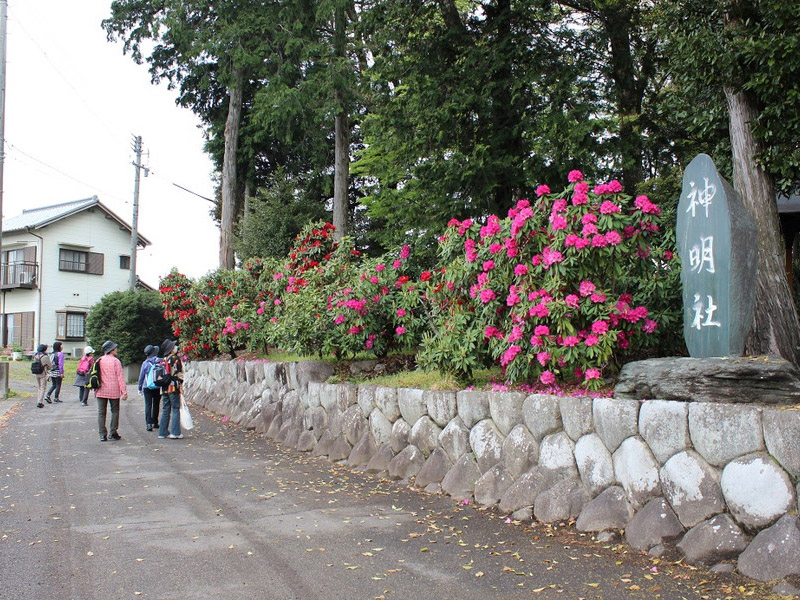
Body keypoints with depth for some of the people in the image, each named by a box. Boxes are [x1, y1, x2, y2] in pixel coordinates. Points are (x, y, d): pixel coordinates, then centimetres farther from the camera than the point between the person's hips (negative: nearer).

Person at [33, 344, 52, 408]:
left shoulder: (36, 356, 5)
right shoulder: (45, 357, -15)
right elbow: (50, 366, -8)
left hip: (37, 374, 6)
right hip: (43, 374, -6)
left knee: (40, 388, 19)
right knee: (43, 388, -1)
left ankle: (38, 401, 20)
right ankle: (39, 402, -8)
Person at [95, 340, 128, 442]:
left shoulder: (99, 361, 5)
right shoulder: (115, 361, -7)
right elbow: (120, 377, -9)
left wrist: (96, 389, 18)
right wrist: (124, 391, -9)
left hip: (101, 391, 3)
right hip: (114, 391, -3)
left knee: (101, 412, 5)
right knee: (115, 411, 9)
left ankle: (102, 434, 1)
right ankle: (113, 432, 7)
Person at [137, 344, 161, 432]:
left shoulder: (145, 363, -1)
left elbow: (141, 376, 4)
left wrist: (140, 388, 13)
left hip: (147, 387, -1)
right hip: (158, 387, 1)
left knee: (148, 405, -2)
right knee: (156, 405, 13)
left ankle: (149, 423, -13)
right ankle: (155, 422, 21)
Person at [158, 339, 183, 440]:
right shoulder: (176, 359, -8)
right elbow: (179, 374, -12)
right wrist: (180, 385, -5)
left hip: (164, 388, 6)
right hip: (174, 388, -6)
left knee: (165, 410, 11)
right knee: (175, 409, -1)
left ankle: (163, 432, 14)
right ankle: (175, 432, -4)